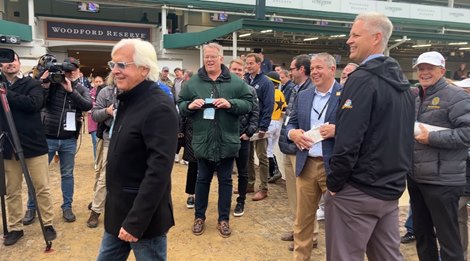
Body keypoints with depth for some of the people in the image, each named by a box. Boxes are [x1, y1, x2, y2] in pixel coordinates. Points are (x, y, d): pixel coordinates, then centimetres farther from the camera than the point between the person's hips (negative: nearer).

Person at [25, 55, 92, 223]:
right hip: (47, 137, -1)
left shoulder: (81, 89, 2)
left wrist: (71, 90, -21)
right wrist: (43, 84, -20)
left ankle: (67, 207, 23)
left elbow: (88, 106, -15)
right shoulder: (51, 84, -1)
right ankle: (31, 208, 22)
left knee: (67, 174, 11)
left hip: (69, 140, 1)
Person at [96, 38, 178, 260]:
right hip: (118, 211, 9)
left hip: (143, 216, -8)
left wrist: (136, 221, -25)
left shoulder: (159, 108, -21)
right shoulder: (128, 100, 9)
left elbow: (159, 170, -25)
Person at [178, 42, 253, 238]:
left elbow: (248, 103, -2)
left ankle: (224, 219, 26)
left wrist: (230, 104, -19)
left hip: (227, 141, 0)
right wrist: (190, 106, -14)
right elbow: (180, 105, 8)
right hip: (203, 141, 1)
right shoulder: (193, 82, 3)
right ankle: (199, 217, 30)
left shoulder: (235, 81, -1)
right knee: (203, 179, 13)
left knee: (225, 180, 11)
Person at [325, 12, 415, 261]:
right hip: (391, 188, 9)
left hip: (357, 190, -8)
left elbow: (349, 140, -24)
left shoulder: (362, 79, -17)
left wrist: (334, 183, -12)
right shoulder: (401, 81, 11)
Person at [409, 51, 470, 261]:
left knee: (447, 237, 3)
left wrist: (431, 138, -20)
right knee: (421, 232, 19)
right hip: (415, 178, 8)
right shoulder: (416, 99, 15)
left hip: (442, 180, -8)